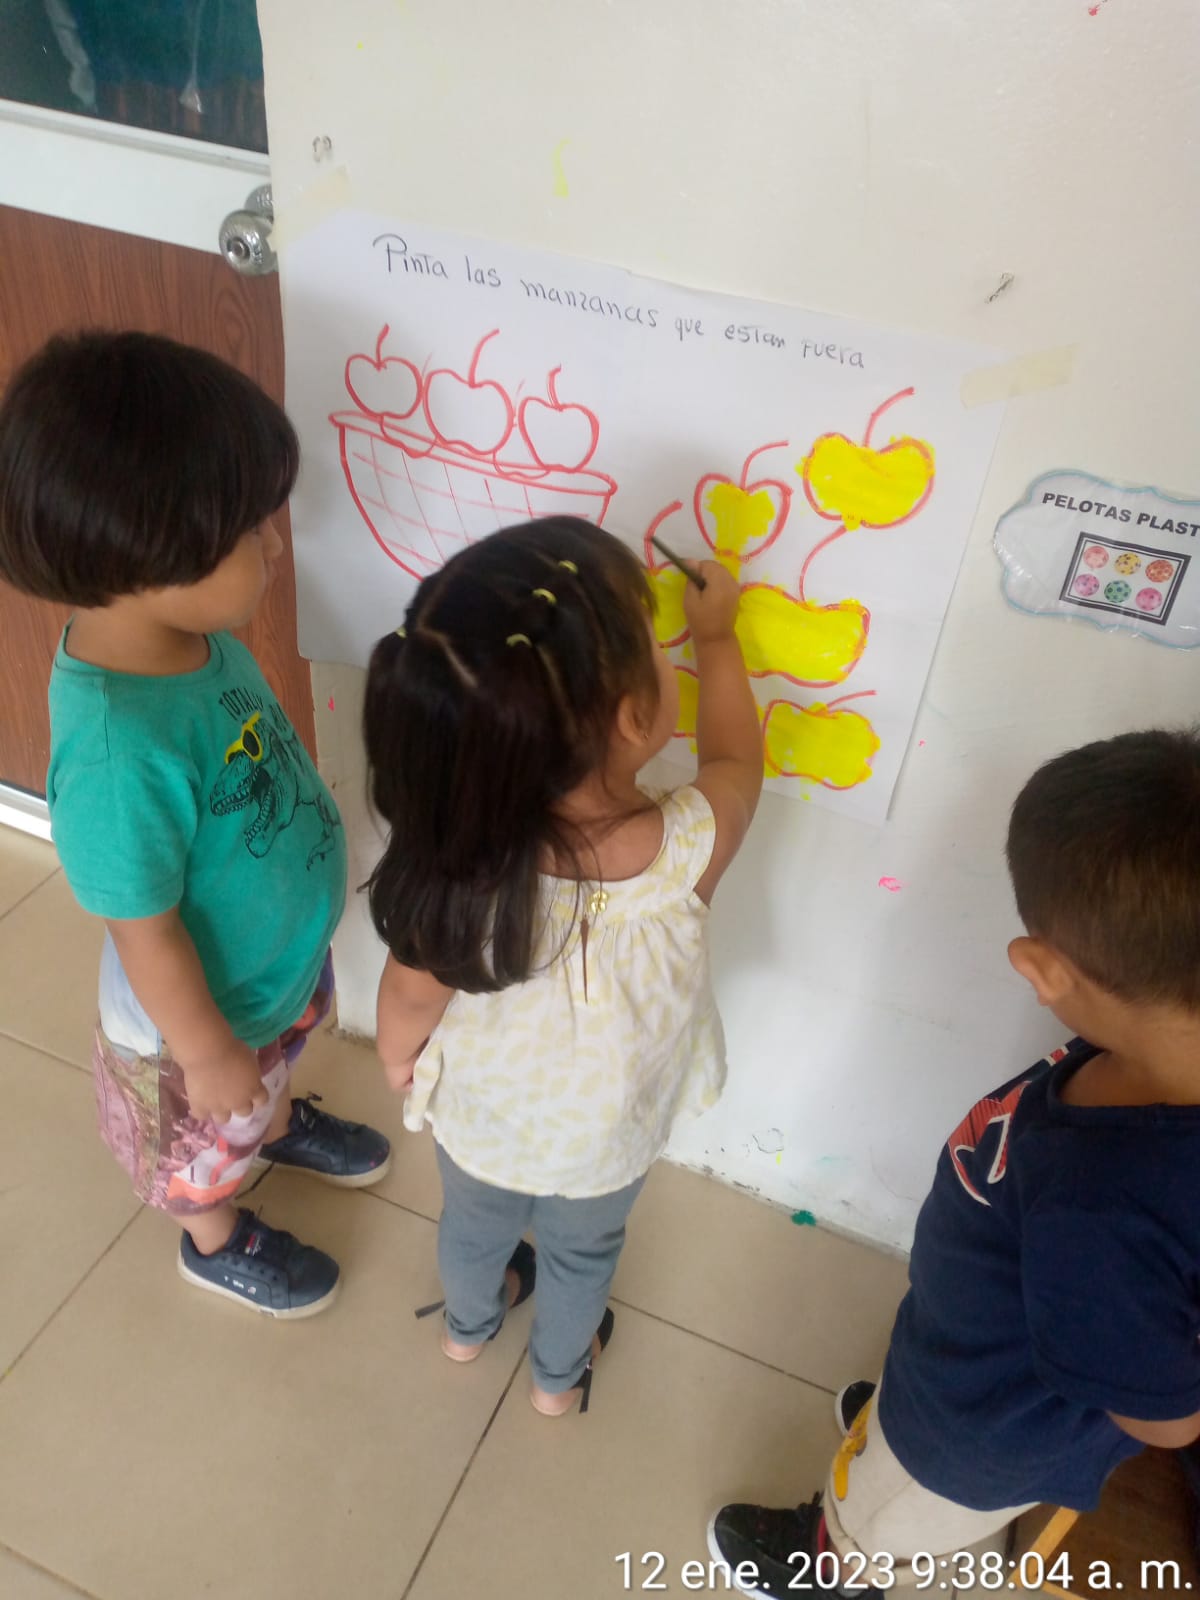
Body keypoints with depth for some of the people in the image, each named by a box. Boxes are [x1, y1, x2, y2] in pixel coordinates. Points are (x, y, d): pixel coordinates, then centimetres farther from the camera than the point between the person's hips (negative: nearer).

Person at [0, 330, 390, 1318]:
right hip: (205, 1012, -6)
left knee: (278, 1065, 37)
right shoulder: (118, 749, -43)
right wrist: (208, 1054, -14)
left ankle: (280, 1124, 69)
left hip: (285, 952, 6)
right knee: (207, 1138, 27)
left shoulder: (186, 630, -20)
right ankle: (217, 1244, 57)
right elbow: (147, 939, -29)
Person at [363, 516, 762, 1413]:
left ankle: (468, 1326, 66)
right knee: (583, 1253, 32)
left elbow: (410, 1001, -17)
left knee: (475, 1225, 34)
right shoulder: (686, 850, -38)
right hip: (602, 1143, 0)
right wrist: (716, 634, 3)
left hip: (477, 1119, 1)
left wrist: (399, 1059, 7)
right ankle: (560, 1374, 61)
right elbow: (736, 755, -14)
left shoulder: (448, 861, -36)